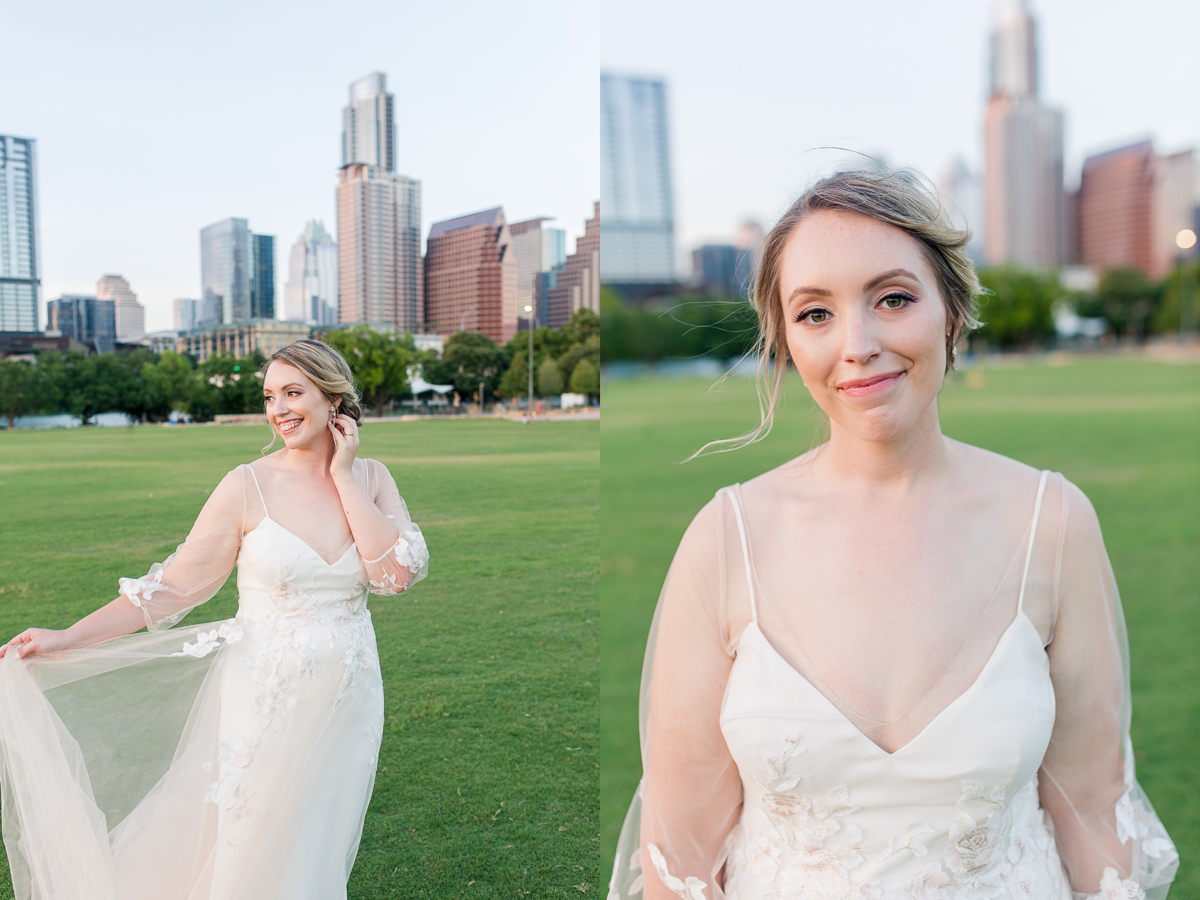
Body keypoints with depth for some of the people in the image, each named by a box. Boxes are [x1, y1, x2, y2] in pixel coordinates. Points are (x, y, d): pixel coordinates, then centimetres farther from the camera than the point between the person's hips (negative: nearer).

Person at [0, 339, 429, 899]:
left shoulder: (371, 479, 0)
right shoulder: (248, 487, -9)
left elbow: (399, 574, -14)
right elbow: (177, 584, -4)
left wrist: (343, 479, -13)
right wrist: (67, 639, -8)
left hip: (348, 700, 3)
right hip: (266, 699, -2)